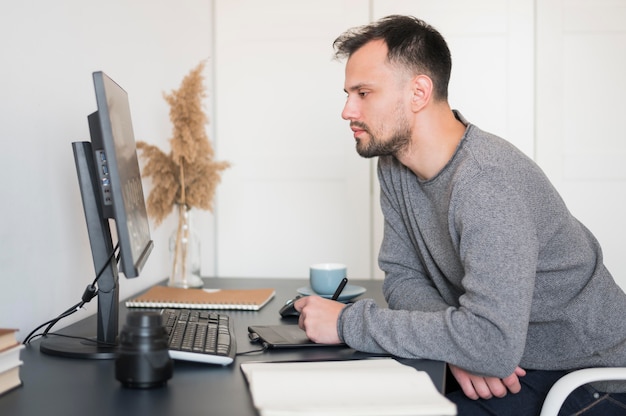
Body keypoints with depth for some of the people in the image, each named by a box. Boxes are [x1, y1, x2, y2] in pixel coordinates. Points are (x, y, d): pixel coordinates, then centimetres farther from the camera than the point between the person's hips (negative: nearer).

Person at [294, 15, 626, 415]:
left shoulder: (489, 182, -27)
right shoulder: (395, 165, 0)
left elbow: (494, 343, -33)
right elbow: (402, 275, 4)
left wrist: (349, 322, -25)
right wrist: (459, 347, -16)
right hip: (511, 356, 7)